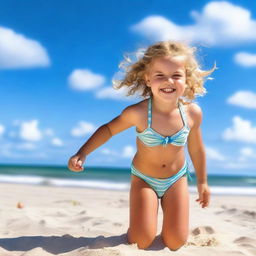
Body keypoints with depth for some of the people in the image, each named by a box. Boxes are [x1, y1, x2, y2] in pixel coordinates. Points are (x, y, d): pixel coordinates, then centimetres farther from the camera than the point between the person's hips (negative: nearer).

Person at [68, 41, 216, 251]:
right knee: (141, 242, -8)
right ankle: (138, 223, 28)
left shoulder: (192, 113, -19)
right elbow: (108, 129, -9)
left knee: (175, 244, 1)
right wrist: (82, 154, -17)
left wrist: (202, 182, 9)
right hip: (144, 179, -2)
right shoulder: (137, 113, -28)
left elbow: (196, 149, -1)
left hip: (176, 180, 2)